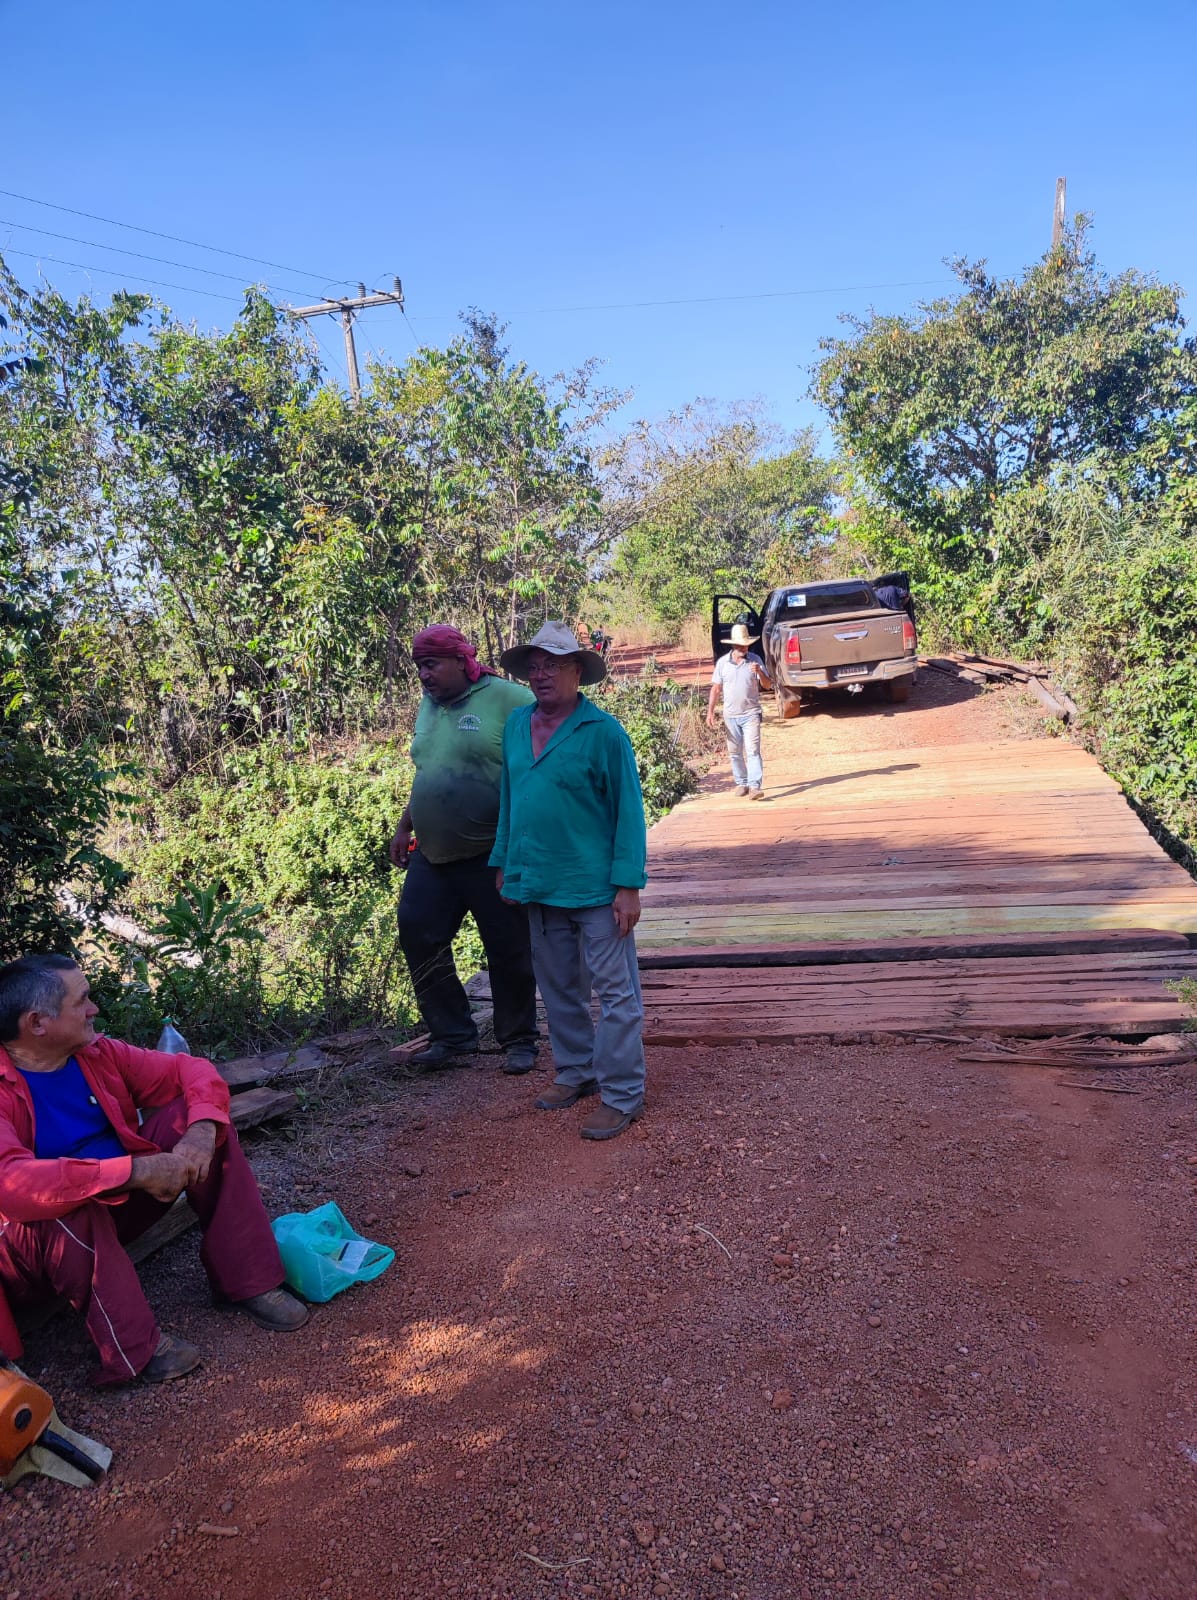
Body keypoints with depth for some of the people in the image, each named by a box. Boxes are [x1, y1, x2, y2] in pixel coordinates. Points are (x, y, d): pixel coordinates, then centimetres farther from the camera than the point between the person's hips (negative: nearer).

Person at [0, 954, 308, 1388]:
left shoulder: (96, 1053, -4)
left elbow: (190, 1069, -2)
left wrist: (202, 1128, -24)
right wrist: (136, 1169, -42)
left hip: (119, 1203, 7)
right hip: (47, 1239, -7)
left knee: (190, 1118, -10)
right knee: (66, 1207, -39)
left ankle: (246, 1280, -9)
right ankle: (136, 1346, -24)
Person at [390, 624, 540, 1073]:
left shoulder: (508, 699, -11)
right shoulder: (429, 706, 13)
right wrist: (404, 827, 22)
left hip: (493, 854, -7)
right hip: (433, 854, 7)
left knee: (509, 951, 4)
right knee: (417, 935, 4)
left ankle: (518, 1041, 22)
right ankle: (452, 1035, 20)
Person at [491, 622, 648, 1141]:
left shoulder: (603, 732, -11)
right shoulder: (517, 725, 7)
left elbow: (628, 811, -11)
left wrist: (628, 885, -16)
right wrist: (503, 863, 16)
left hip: (595, 888, -6)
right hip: (537, 884, 7)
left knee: (615, 992, 1)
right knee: (558, 989, 18)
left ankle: (621, 1094, 10)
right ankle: (576, 1071, 34)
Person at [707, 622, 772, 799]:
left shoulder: (755, 660, -1)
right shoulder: (722, 662, 2)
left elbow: (767, 685, -2)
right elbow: (716, 689, 6)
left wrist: (760, 672, -22)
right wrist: (710, 712, -1)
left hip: (751, 714, -2)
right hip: (730, 716, 3)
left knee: (753, 751, -12)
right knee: (735, 752, 11)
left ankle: (755, 786, -18)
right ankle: (741, 782, 25)